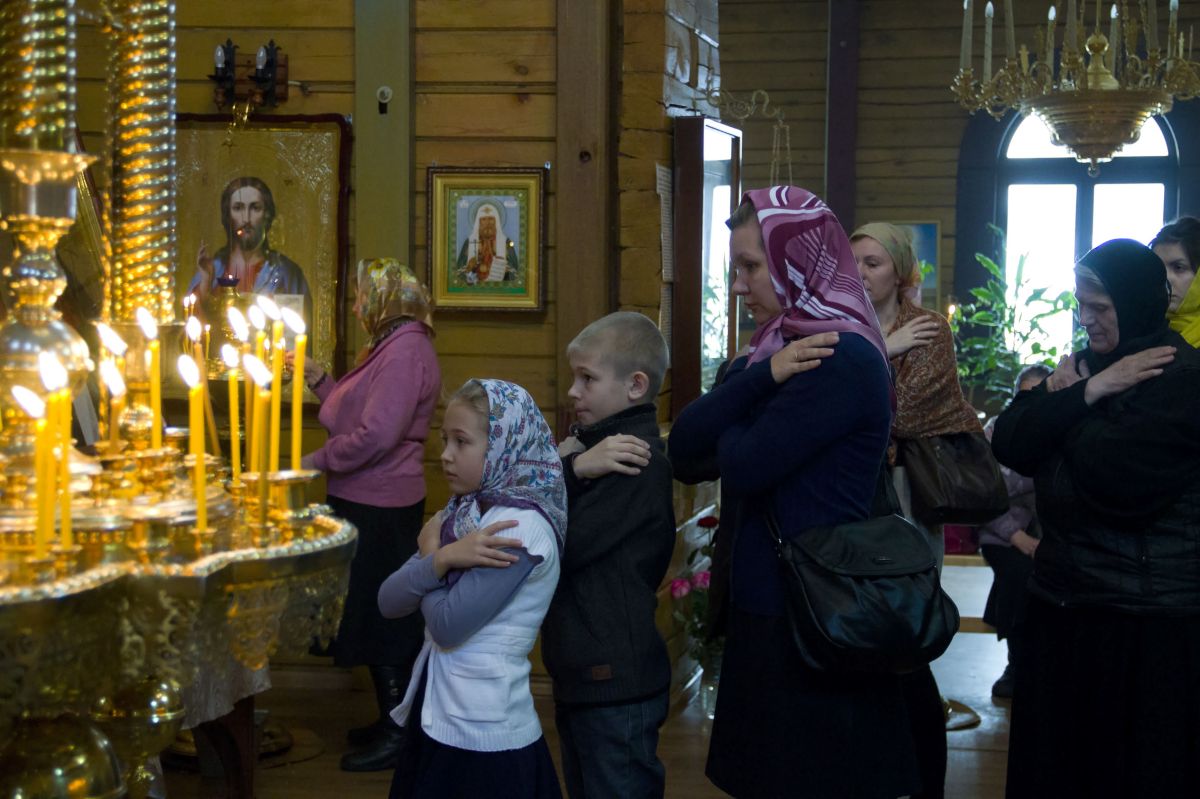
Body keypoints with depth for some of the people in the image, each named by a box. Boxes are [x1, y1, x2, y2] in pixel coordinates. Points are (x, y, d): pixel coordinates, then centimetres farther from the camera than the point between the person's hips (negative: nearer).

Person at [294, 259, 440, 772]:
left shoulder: (405, 351, -19)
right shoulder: (390, 346, 15)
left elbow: (376, 435, -26)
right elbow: (356, 411, 16)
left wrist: (317, 460, -16)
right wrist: (318, 379, 10)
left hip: (379, 510, -11)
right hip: (370, 500, 11)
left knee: (381, 619, -2)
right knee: (379, 616, 17)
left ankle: (396, 736, 8)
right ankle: (391, 722, 27)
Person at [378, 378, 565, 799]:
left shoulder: (520, 526, -17)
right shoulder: (464, 513, 6)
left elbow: (449, 625, -19)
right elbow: (389, 602, 0)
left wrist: (430, 551, -4)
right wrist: (443, 558, -17)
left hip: (483, 738, -8)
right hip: (439, 721, 8)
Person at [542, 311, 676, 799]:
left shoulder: (638, 462, -19)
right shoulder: (596, 446, 12)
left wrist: (570, 469, -9)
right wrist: (569, 468, -11)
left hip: (615, 684, -10)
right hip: (582, 674, 10)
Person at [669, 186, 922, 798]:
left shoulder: (841, 358, -17)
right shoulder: (774, 348, 10)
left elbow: (743, 467, -21)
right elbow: (684, 444, -1)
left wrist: (727, 423, 1)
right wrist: (761, 377, -13)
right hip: (765, 608, 9)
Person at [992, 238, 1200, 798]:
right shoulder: (1084, 365, 13)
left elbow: (1109, 470, -25)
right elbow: (1009, 446, 1)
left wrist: (1071, 400, -8)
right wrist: (1086, 392, -11)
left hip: (1145, 625, -8)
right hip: (1063, 605, 8)